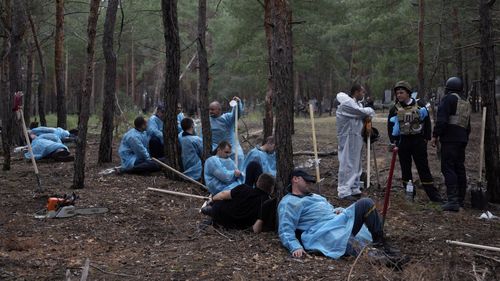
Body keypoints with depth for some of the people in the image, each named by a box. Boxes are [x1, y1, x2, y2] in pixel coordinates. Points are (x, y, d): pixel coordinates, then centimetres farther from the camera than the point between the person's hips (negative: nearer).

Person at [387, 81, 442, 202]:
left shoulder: (419, 106, 0)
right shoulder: (395, 109, 3)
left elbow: (427, 122, 5)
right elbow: (391, 127, 4)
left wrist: (426, 138, -1)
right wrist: (393, 141, -6)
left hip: (418, 140, -2)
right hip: (403, 141, 2)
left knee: (423, 168, -2)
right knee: (405, 169, 5)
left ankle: (433, 195, -1)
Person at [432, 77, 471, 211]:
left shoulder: (449, 99, -8)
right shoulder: (466, 103, 19)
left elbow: (442, 119, -17)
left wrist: (435, 135, -12)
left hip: (450, 139, -9)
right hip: (462, 139, 9)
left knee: (448, 168, -10)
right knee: (460, 168, 14)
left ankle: (453, 200, -19)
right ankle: (460, 199, 19)